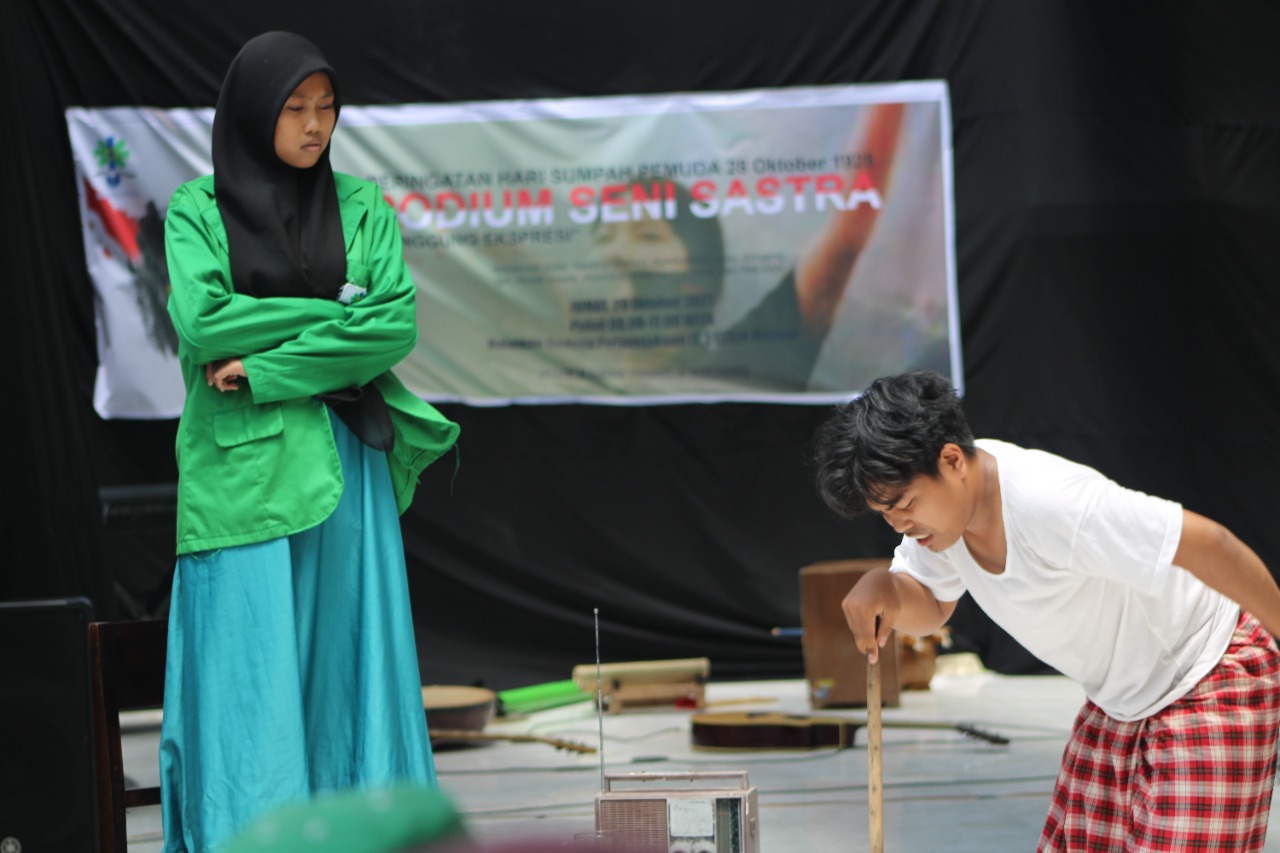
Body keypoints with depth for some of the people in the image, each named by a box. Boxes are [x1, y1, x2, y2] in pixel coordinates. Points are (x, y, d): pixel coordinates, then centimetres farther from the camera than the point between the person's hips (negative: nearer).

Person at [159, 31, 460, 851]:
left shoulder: (361, 208, 8)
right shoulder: (197, 212, 4)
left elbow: (399, 326, -6)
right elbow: (202, 322, -12)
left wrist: (266, 369, -12)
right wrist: (337, 309, -7)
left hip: (344, 469, 2)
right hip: (242, 472, -2)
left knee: (349, 662, 2)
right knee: (250, 671, -4)